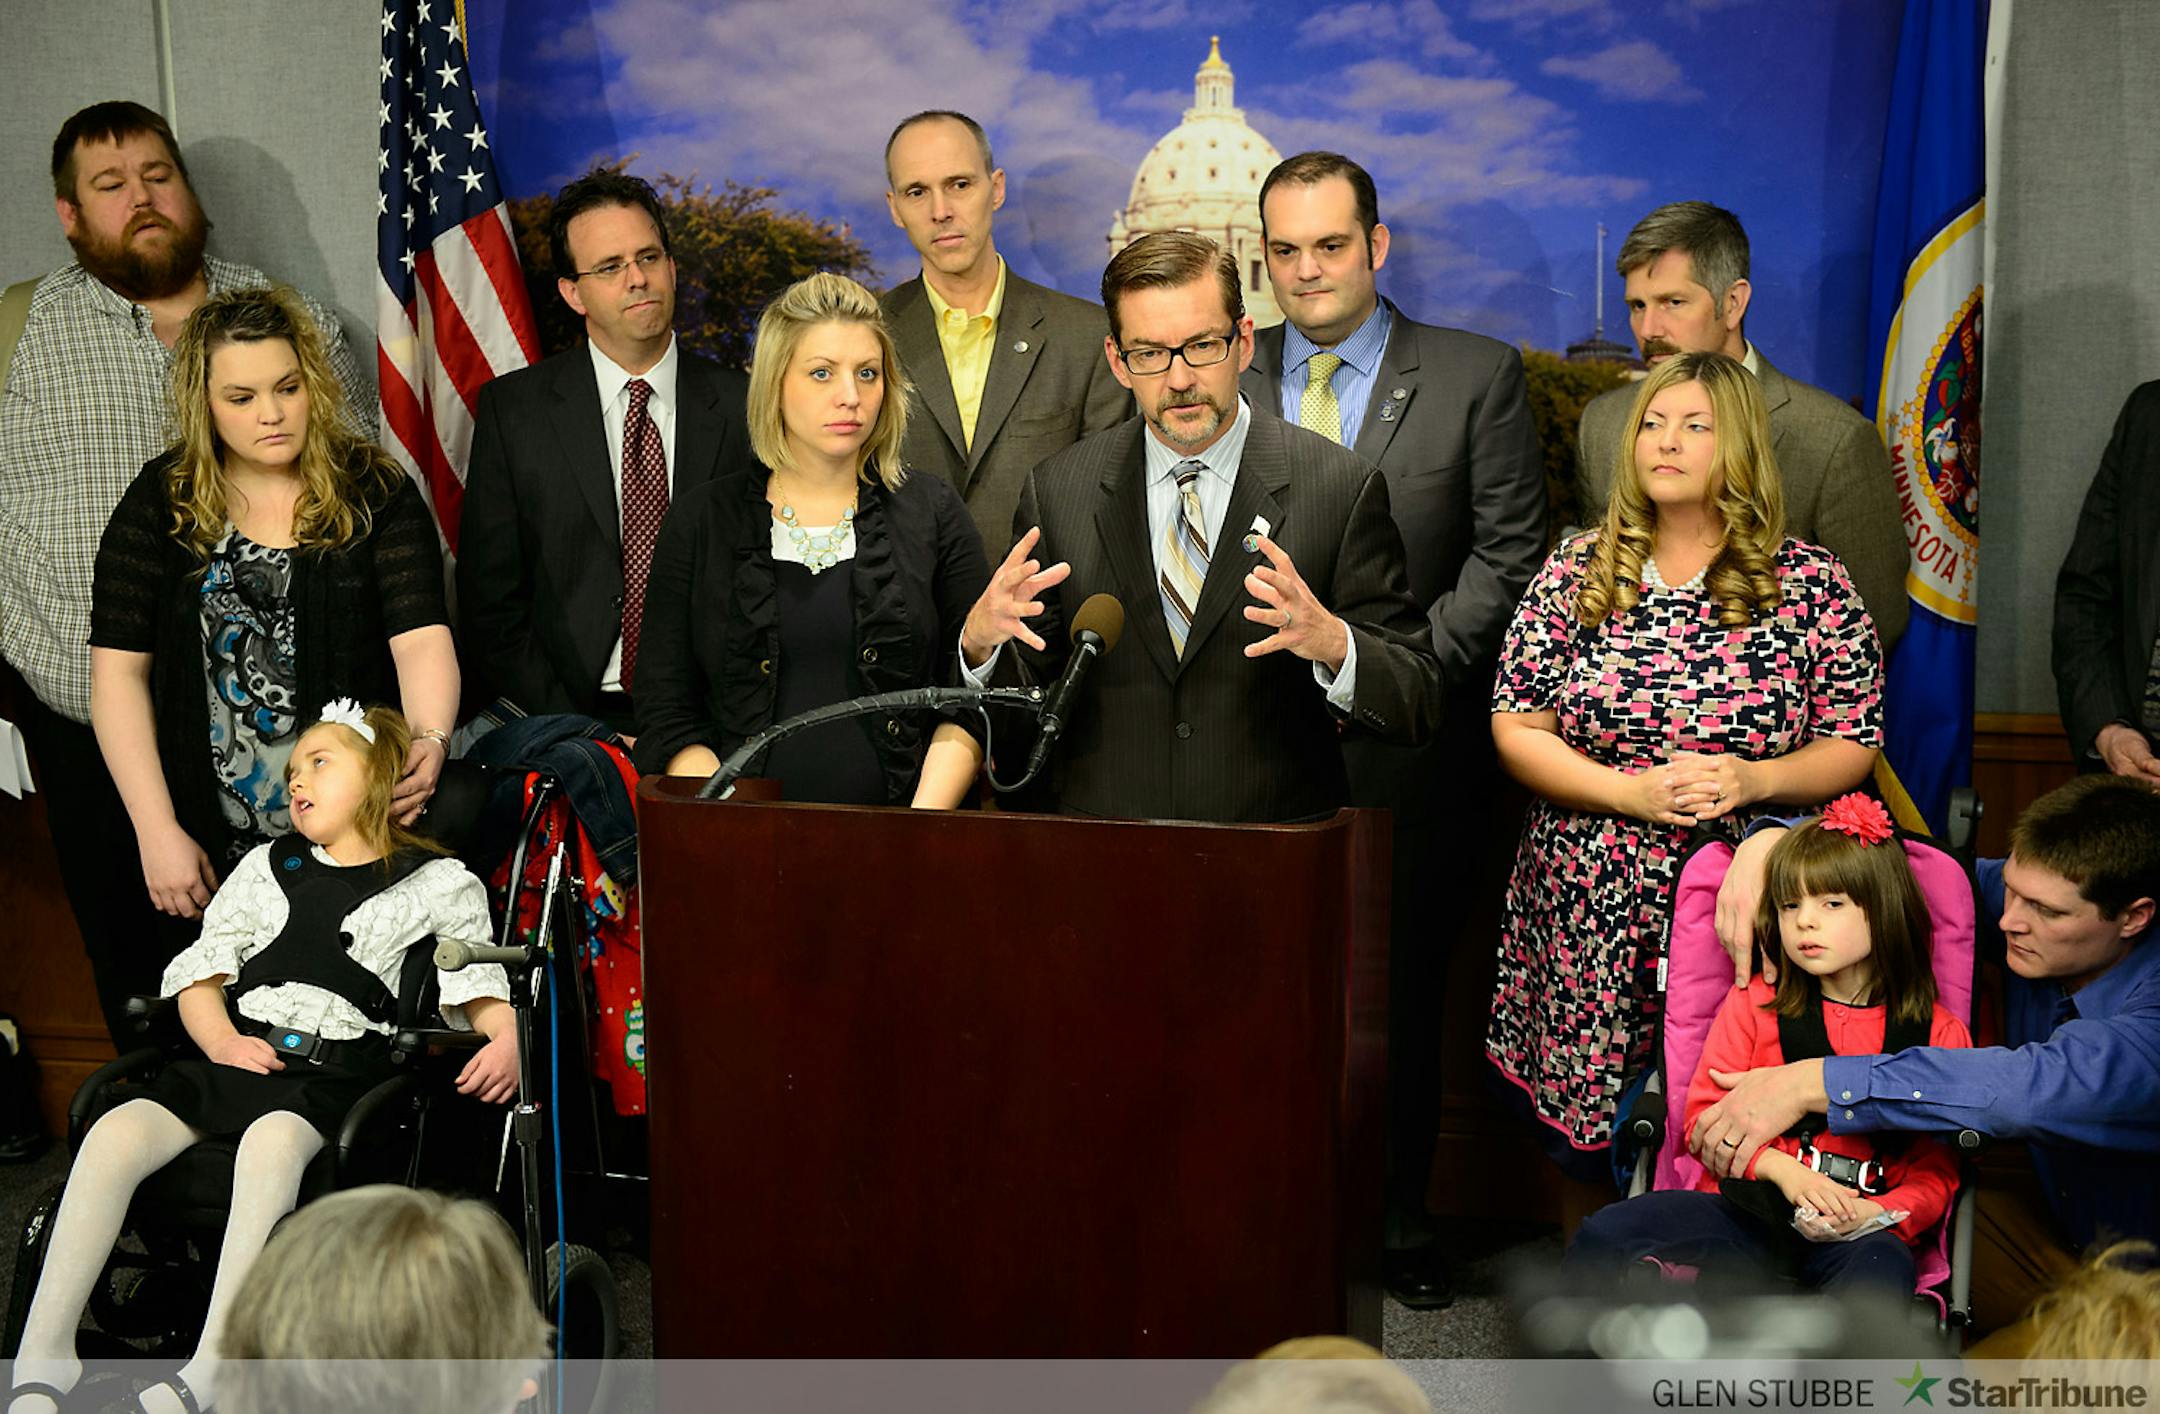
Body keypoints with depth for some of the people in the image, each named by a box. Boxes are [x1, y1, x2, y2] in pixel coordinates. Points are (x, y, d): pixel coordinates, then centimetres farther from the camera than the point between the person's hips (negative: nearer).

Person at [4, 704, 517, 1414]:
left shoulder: (438, 884, 11)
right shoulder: (266, 867, 24)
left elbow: (486, 987, 8)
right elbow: (200, 973, 19)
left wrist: (507, 1043, -14)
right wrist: (222, 1040, -1)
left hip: (338, 1068, -4)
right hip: (238, 1053, 4)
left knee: (272, 1140, -36)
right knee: (113, 1134, -22)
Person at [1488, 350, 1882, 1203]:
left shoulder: (1811, 584, 1)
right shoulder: (1576, 571, 4)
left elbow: (1854, 745, 2)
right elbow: (1515, 729, 1)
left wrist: (1753, 781, -16)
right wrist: (1630, 790, -13)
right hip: (1590, 908, 1)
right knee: (1585, 1135, 8)